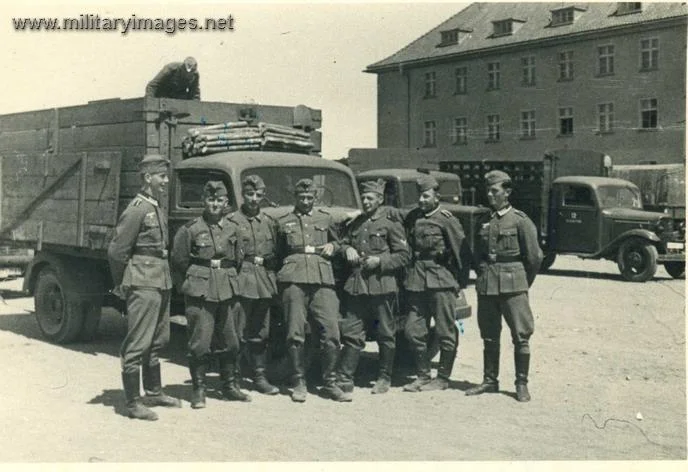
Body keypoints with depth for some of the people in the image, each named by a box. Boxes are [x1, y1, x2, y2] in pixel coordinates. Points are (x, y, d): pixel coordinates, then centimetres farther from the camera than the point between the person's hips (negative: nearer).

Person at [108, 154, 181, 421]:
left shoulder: (158, 208, 14)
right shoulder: (137, 210, -13)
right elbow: (116, 251, -12)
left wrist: (165, 279, 14)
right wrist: (121, 285, -3)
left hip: (161, 283, 9)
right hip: (143, 284, -9)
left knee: (157, 342, 17)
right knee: (137, 344, -5)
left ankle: (153, 392, 29)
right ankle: (133, 403, 1)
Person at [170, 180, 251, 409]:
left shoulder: (231, 229, 8)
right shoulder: (190, 229, -4)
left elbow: (238, 259, 20)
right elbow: (179, 261, 1)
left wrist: (227, 277, 13)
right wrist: (195, 280, 6)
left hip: (227, 291, 4)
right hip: (200, 293, -4)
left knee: (230, 341, 10)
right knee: (200, 342, -4)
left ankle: (230, 385, 24)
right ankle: (198, 389, 7)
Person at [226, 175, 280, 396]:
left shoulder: (270, 222, 14)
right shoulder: (231, 221, 0)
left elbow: (277, 254, 18)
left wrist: (266, 260, 3)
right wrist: (250, 260, -12)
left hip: (264, 284, 5)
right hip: (240, 283, -4)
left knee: (260, 333, 11)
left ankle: (259, 377, 18)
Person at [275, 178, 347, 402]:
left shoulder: (325, 218, 18)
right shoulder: (283, 222, 16)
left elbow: (336, 242, 30)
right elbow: (278, 253, 20)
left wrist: (331, 246, 9)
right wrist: (282, 272, 5)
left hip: (322, 279, 1)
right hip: (294, 279, -1)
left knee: (331, 332, -6)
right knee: (295, 334, -3)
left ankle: (330, 382, 5)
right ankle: (299, 382, 8)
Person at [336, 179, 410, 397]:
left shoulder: (390, 222, -2)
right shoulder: (356, 223, 15)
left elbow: (403, 256, -4)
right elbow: (343, 242, 27)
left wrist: (379, 261, -15)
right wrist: (347, 249, 4)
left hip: (382, 286, -4)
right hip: (356, 285, 5)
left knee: (385, 334, 6)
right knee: (351, 333, 3)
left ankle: (385, 378, 20)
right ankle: (344, 380, 7)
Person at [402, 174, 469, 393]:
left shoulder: (446, 220, -5)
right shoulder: (412, 218, 11)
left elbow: (461, 252, -4)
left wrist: (462, 282, -5)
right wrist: (407, 274, 6)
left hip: (441, 279, -5)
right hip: (416, 280, 6)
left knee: (445, 332, 1)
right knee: (413, 330, 6)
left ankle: (442, 378, 12)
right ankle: (423, 375, 19)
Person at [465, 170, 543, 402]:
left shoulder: (520, 220, -4)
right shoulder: (483, 222, 11)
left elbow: (534, 257, -2)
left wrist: (523, 282, 5)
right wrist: (483, 275, 13)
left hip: (513, 286, -5)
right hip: (486, 286, 5)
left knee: (520, 336, -2)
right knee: (489, 337, 11)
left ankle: (522, 384, 7)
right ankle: (489, 381, 21)